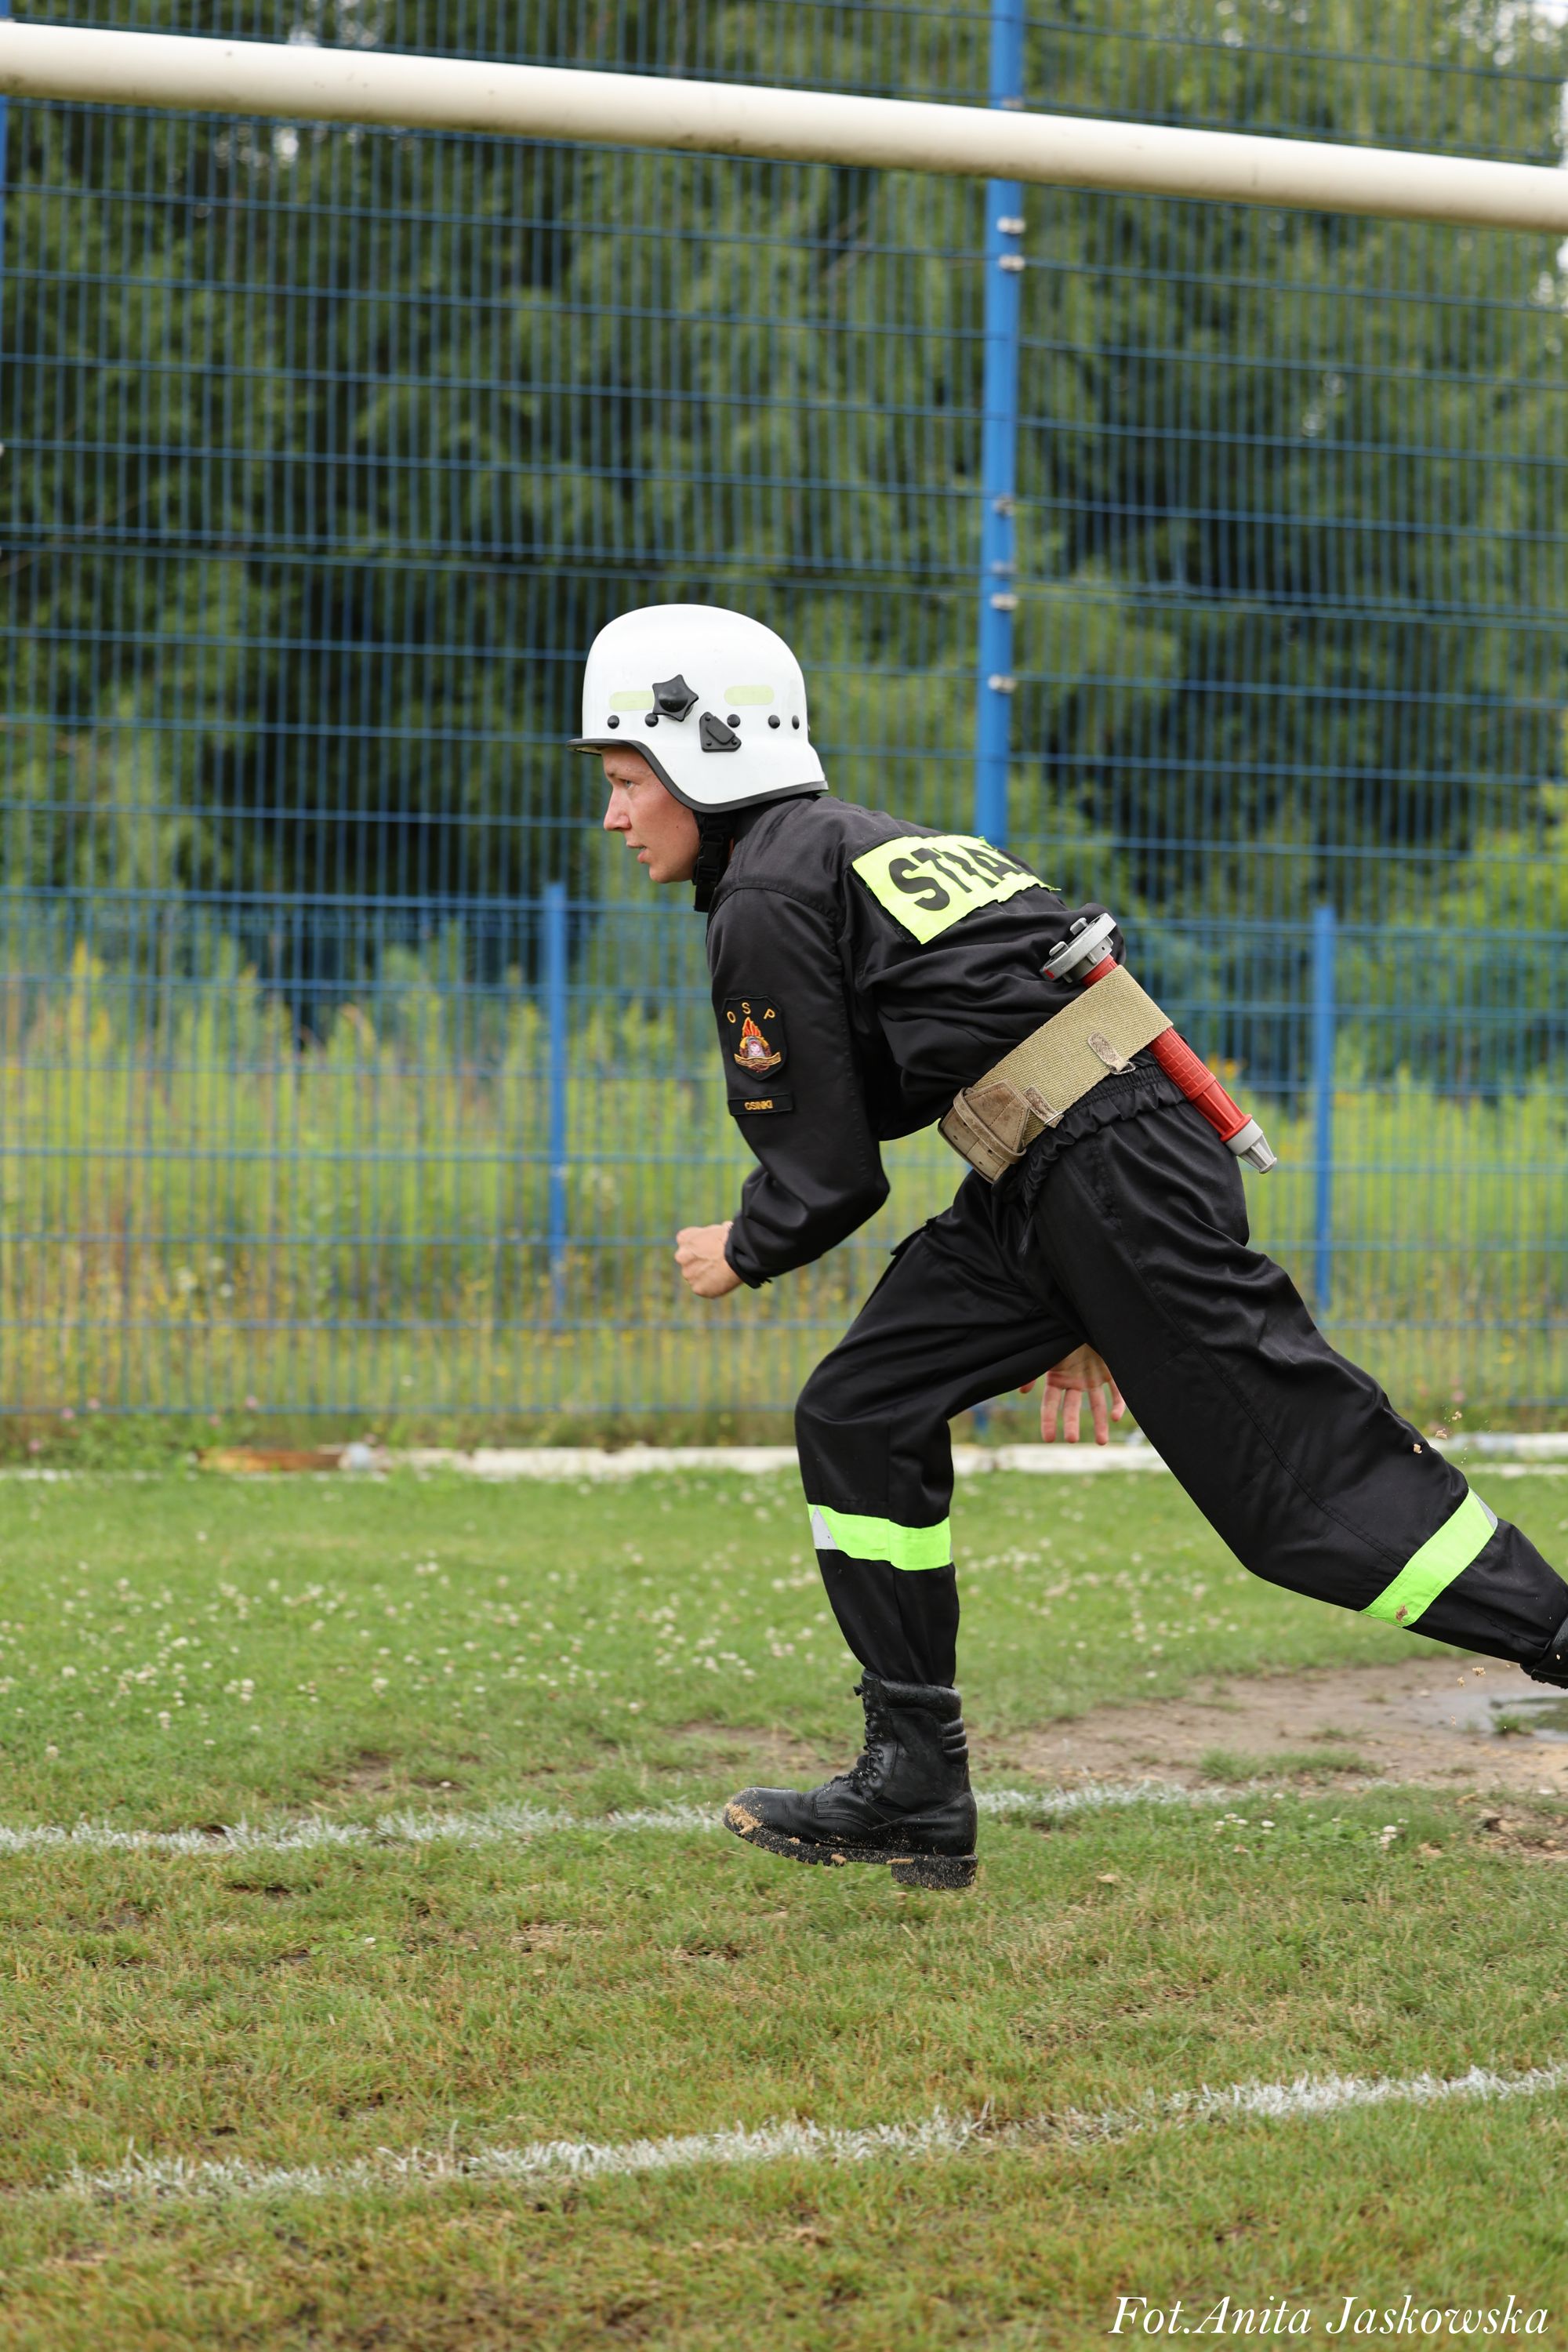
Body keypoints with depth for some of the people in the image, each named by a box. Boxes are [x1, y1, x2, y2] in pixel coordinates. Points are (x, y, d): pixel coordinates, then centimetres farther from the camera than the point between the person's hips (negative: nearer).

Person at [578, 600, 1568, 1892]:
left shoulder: (766, 899, -6)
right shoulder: (872, 846, 23)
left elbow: (831, 1169, -8)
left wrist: (741, 1254, 14)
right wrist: (1074, 1311, 23)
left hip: (1116, 1171, -10)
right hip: (1046, 1193, 10)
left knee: (1297, 1473, -9)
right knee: (860, 1419, 10)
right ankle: (916, 1795, 11)